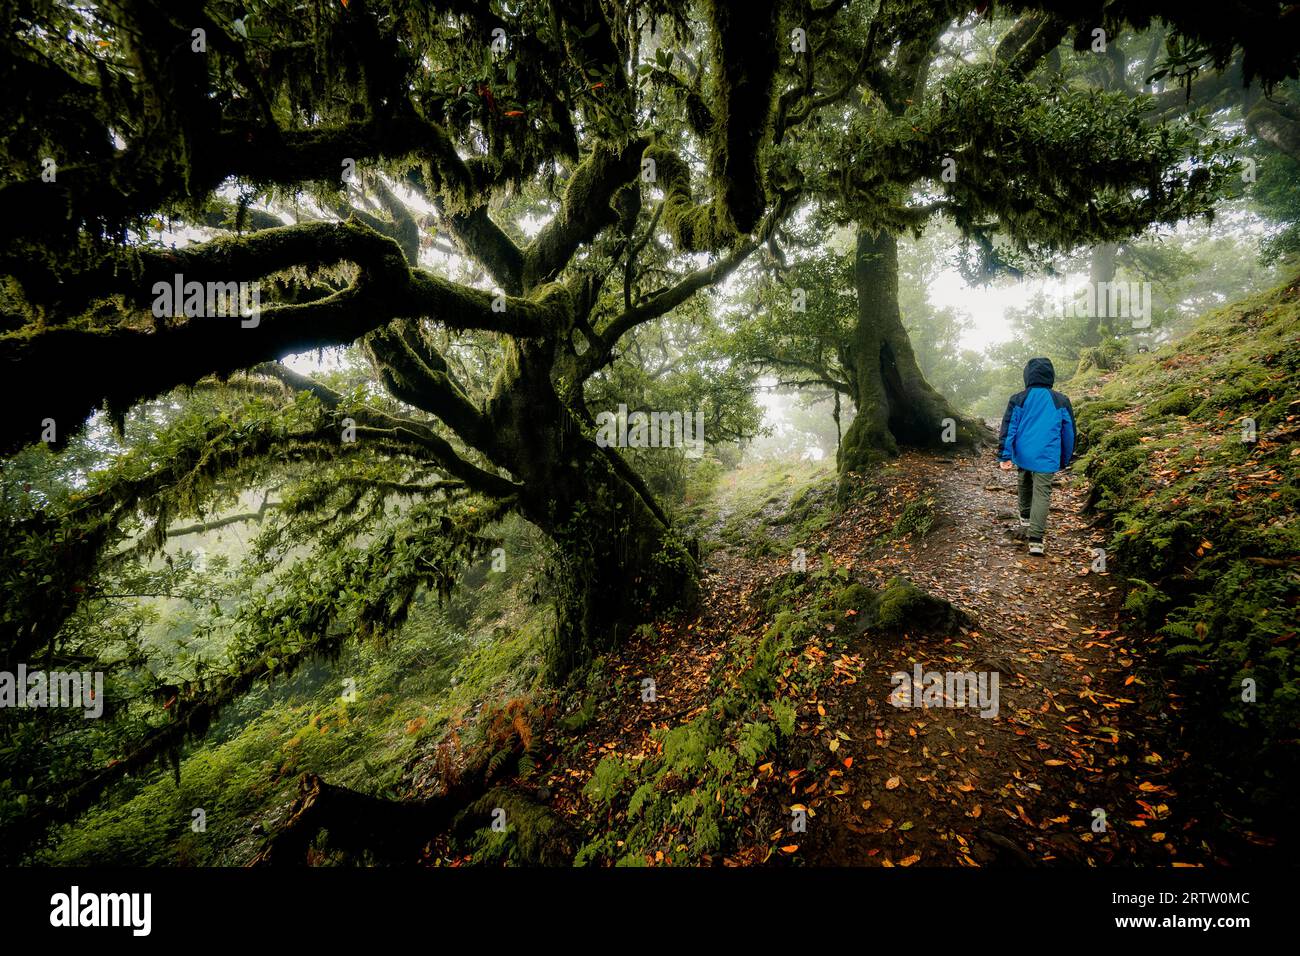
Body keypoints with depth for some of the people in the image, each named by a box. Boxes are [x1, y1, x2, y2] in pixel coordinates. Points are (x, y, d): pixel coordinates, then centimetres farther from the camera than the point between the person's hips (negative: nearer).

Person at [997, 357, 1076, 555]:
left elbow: (1008, 428, -6)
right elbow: (1069, 432, 8)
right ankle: (1035, 540, -12)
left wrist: (1005, 456, -5)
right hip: (1047, 458, -1)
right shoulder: (1061, 401, 2)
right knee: (1042, 495, -4)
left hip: (1023, 455, 1)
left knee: (1025, 486, 25)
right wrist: (1065, 459, 19)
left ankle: (1025, 519, 42)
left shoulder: (1018, 399, -1)